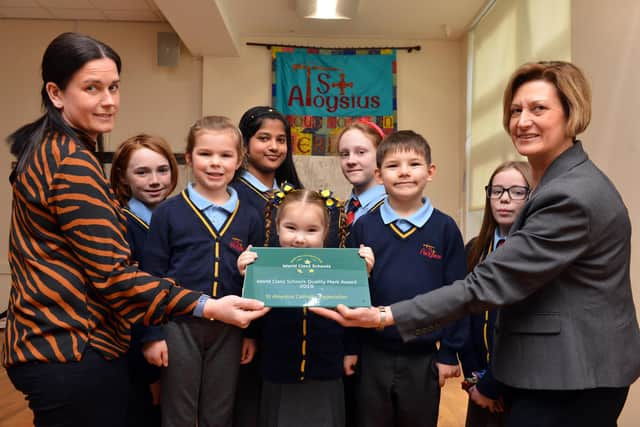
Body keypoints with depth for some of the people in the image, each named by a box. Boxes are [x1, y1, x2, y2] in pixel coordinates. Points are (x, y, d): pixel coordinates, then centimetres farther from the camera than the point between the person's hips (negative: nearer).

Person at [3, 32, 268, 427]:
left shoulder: (45, 150, 11)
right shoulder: (73, 164, -20)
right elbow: (110, 273, -24)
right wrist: (206, 307, -29)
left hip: (49, 342, 10)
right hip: (73, 352, -10)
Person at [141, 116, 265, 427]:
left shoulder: (249, 218, 2)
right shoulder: (168, 213, -6)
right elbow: (152, 278, -4)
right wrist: (152, 334, -5)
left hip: (229, 330, 2)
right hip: (179, 327, -2)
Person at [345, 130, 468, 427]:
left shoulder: (445, 228, -5)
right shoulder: (363, 227, -3)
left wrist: (449, 352, -3)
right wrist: (349, 346, -1)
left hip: (424, 358, 0)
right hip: (372, 355, 1)